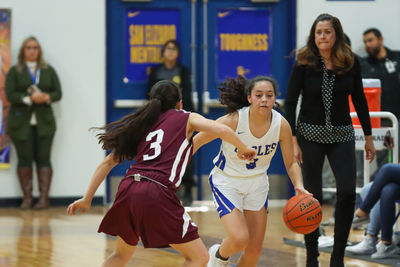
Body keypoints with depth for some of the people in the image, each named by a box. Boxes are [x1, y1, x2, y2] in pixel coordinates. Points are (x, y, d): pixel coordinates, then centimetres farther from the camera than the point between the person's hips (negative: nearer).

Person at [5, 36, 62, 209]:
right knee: (24, 160, 0)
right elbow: (10, 94, -6)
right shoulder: (14, 71, 5)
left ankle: (44, 197, -3)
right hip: (21, 122, -1)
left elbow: (58, 93, 7)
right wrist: (29, 99, -19)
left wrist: (46, 97, -14)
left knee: (43, 159, -3)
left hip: (44, 122, 1)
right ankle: (27, 198, 6)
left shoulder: (48, 71, 12)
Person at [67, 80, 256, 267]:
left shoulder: (143, 124, 26)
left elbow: (108, 162, 24)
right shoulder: (187, 118, 14)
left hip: (127, 188, 6)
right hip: (157, 194, -6)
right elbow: (221, 130, -2)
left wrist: (87, 199, 26)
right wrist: (243, 149, 16)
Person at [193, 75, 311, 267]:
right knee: (240, 239, -21)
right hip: (226, 182, -4)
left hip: (257, 183, 4)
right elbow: (196, 141, -16)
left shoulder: (281, 125, -16)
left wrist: (299, 186, -21)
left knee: (254, 250, 4)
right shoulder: (233, 120, -27)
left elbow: (291, 163, -3)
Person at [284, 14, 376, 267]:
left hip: (342, 134, 2)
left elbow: (359, 99, 8)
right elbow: (290, 102, -7)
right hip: (311, 134, -2)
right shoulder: (305, 63, -9)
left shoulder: (351, 62, -2)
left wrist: (368, 137, 9)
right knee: (313, 196, 1)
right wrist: (293, 141, -13)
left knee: (348, 192, -11)